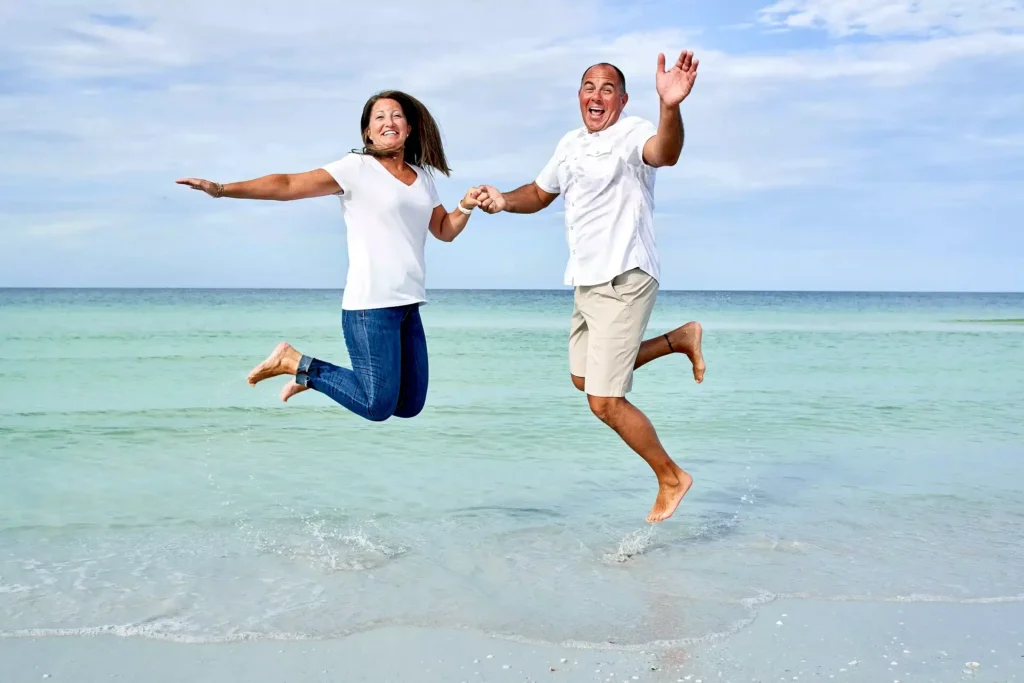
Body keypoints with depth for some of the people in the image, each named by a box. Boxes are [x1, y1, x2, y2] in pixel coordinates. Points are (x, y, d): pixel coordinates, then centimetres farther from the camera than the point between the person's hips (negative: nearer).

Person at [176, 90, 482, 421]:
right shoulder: (357, 168, -6)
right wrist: (222, 189, -22)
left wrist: (466, 207, 1)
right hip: (370, 306, -7)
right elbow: (288, 185, -13)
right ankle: (293, 361, 9)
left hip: (408, 305, 7)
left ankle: (310, 374, 26)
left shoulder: (421, 177, 14)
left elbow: (445, 230, 22)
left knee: (410, 405, 10)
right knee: (378, 406, -9)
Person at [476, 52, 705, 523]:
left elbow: (664, 154, -38)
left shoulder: (633, 133, -14)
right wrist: (503, 200, 3)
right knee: (585, 378, 23)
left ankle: (671, 478, 12)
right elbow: (540, 193, 25)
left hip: (624, 282, -9)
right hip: (587, 283, 9)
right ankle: (680, 339, 30)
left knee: (605, 402, -9)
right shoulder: (570, 144, 11)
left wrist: (671, 108, -59)